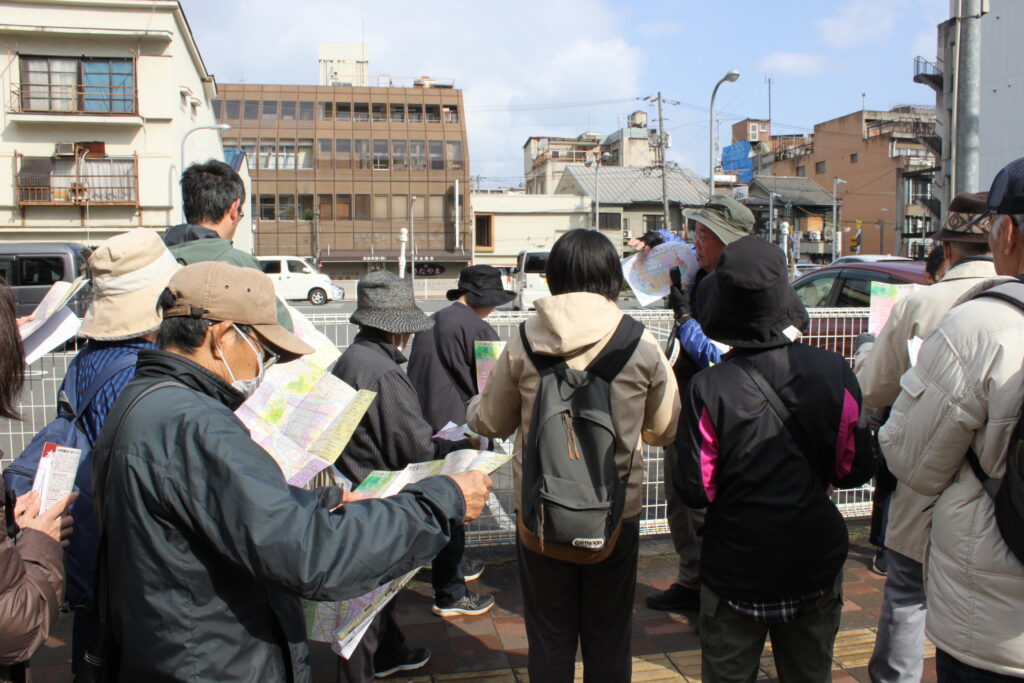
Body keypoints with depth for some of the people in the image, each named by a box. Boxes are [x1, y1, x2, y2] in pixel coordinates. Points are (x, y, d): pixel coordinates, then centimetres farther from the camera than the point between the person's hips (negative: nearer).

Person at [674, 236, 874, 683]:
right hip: (816, 565, 3)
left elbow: (695, 491, -15)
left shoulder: (709, 389, -20)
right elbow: (855, 470, -3)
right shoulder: (834, 373, -12)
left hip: (735, 573, -2)